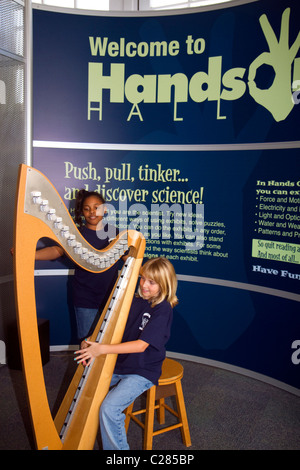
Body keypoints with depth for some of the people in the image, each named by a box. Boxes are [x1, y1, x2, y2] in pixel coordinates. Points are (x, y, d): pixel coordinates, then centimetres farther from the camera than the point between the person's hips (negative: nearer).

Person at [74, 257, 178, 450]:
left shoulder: (163, 309, -18)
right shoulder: (135, 300, 2)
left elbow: (141, 345, -23)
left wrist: (102, 349, -26)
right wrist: (93, 348, -11)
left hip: (142, 372, -7)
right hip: (119, 365, 7)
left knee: (109, 407, -23)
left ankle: (116, 448, 1)